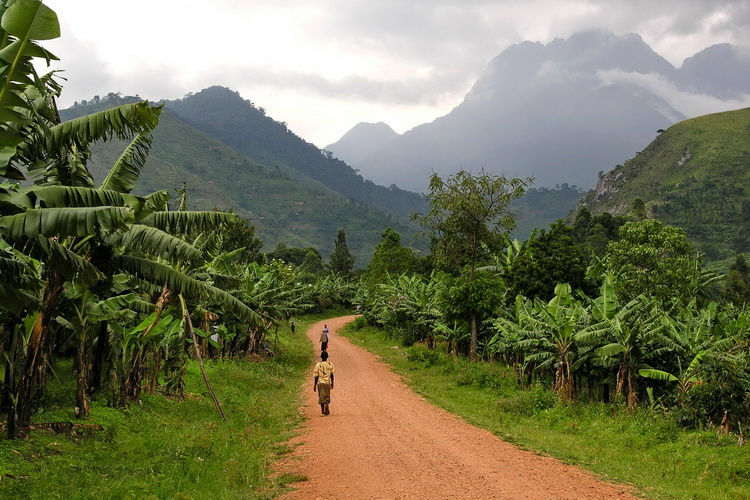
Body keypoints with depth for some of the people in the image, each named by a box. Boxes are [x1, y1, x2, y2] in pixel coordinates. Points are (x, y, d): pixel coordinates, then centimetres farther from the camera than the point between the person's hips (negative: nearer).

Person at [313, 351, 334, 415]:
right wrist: (332, 383, 11)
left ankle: (322, 411, 8)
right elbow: (332, 375, 1)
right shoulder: (330, 364, -2)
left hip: (320, 382, 0)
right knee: (327, 396, 13)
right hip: (328, 382, 0)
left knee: (321, 397, 9)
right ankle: (326, 404, -17)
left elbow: (316, 376, -3)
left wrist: (314, 386, 4)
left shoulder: (318, 365, -4)